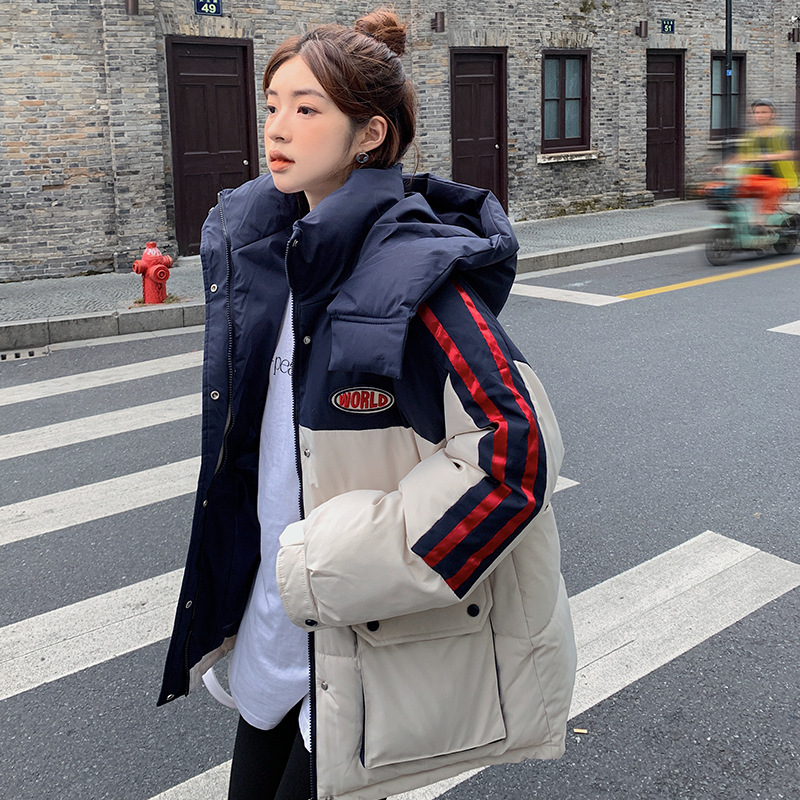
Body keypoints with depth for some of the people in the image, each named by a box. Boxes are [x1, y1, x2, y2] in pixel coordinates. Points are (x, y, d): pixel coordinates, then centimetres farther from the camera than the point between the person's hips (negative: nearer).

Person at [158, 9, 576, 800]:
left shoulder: (412, 274, -23)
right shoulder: (263, 241, 2)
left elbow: (514, 450, -28)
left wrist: (345, 563, -24)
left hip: (374, 645, -7)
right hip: (276, 623, 7)